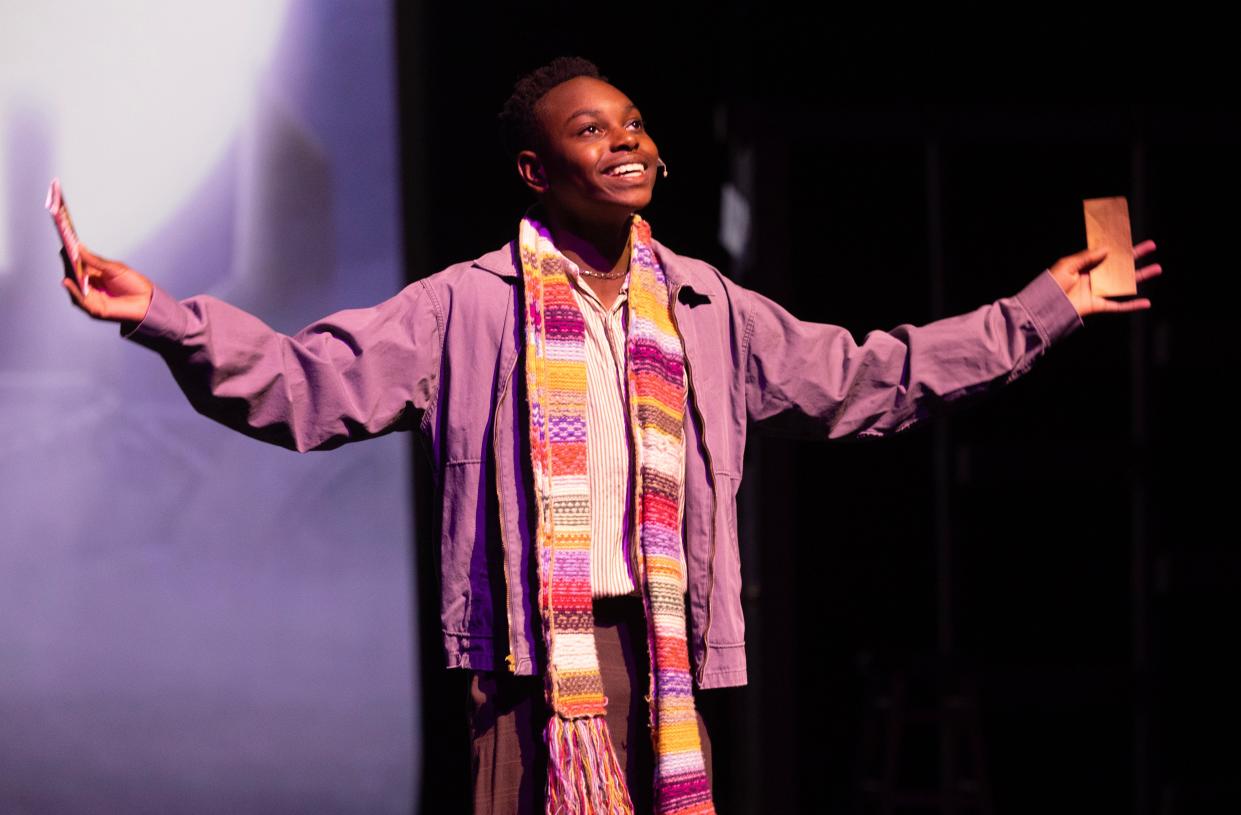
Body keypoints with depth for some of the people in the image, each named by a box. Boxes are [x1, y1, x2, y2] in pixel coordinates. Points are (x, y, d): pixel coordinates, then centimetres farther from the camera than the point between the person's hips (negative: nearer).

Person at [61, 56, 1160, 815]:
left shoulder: (707, 311, 15)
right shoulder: (466, 309, 2)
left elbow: (861, 382, 25)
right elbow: (308, 386, -2)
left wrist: (1041, 312, 27)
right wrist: (163, 318, -15)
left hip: (666, 646, 4)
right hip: (536, 643, -4)